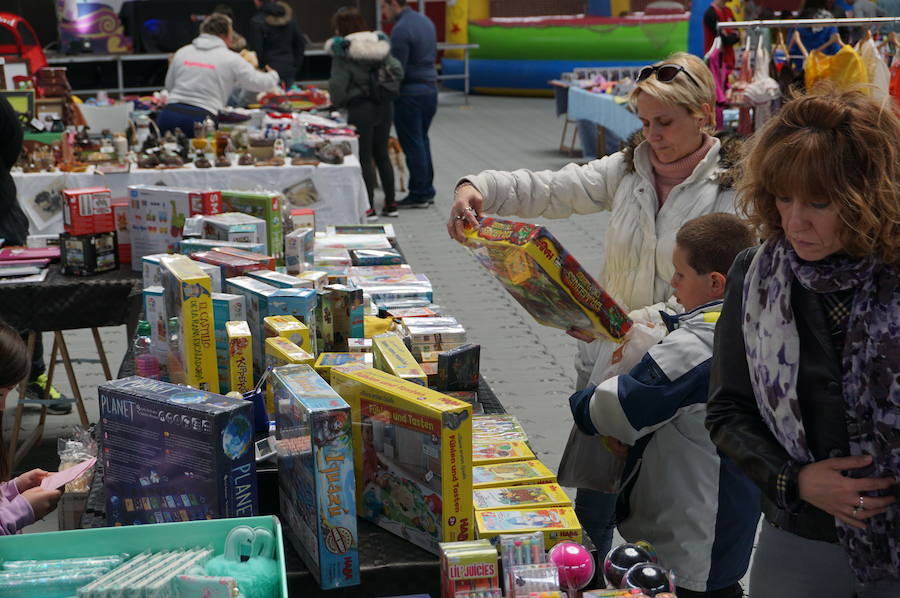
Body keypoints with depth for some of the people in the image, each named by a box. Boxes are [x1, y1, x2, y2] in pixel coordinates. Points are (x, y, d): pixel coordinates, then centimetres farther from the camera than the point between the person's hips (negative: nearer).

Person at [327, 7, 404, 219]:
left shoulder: (343, 53, -13)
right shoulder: (380, 44, 4)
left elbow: (337, 86, -15)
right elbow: (398, 71, 6)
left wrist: (339, 103, 4)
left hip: (360, 108, -6)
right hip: (384, 106, 6)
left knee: (365, 158, 2)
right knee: (382, 154, 15)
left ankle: (369, 208, 2)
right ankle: (390, 204, 19)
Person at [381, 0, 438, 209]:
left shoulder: (401, 29, -18)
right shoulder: (426, 21, 10)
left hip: (410, 93, -9)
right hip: (430, 88, 9)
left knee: (412, 145, -1)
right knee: (422, 140, 16)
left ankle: (419, 195, 5)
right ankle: (427, 191, 20)